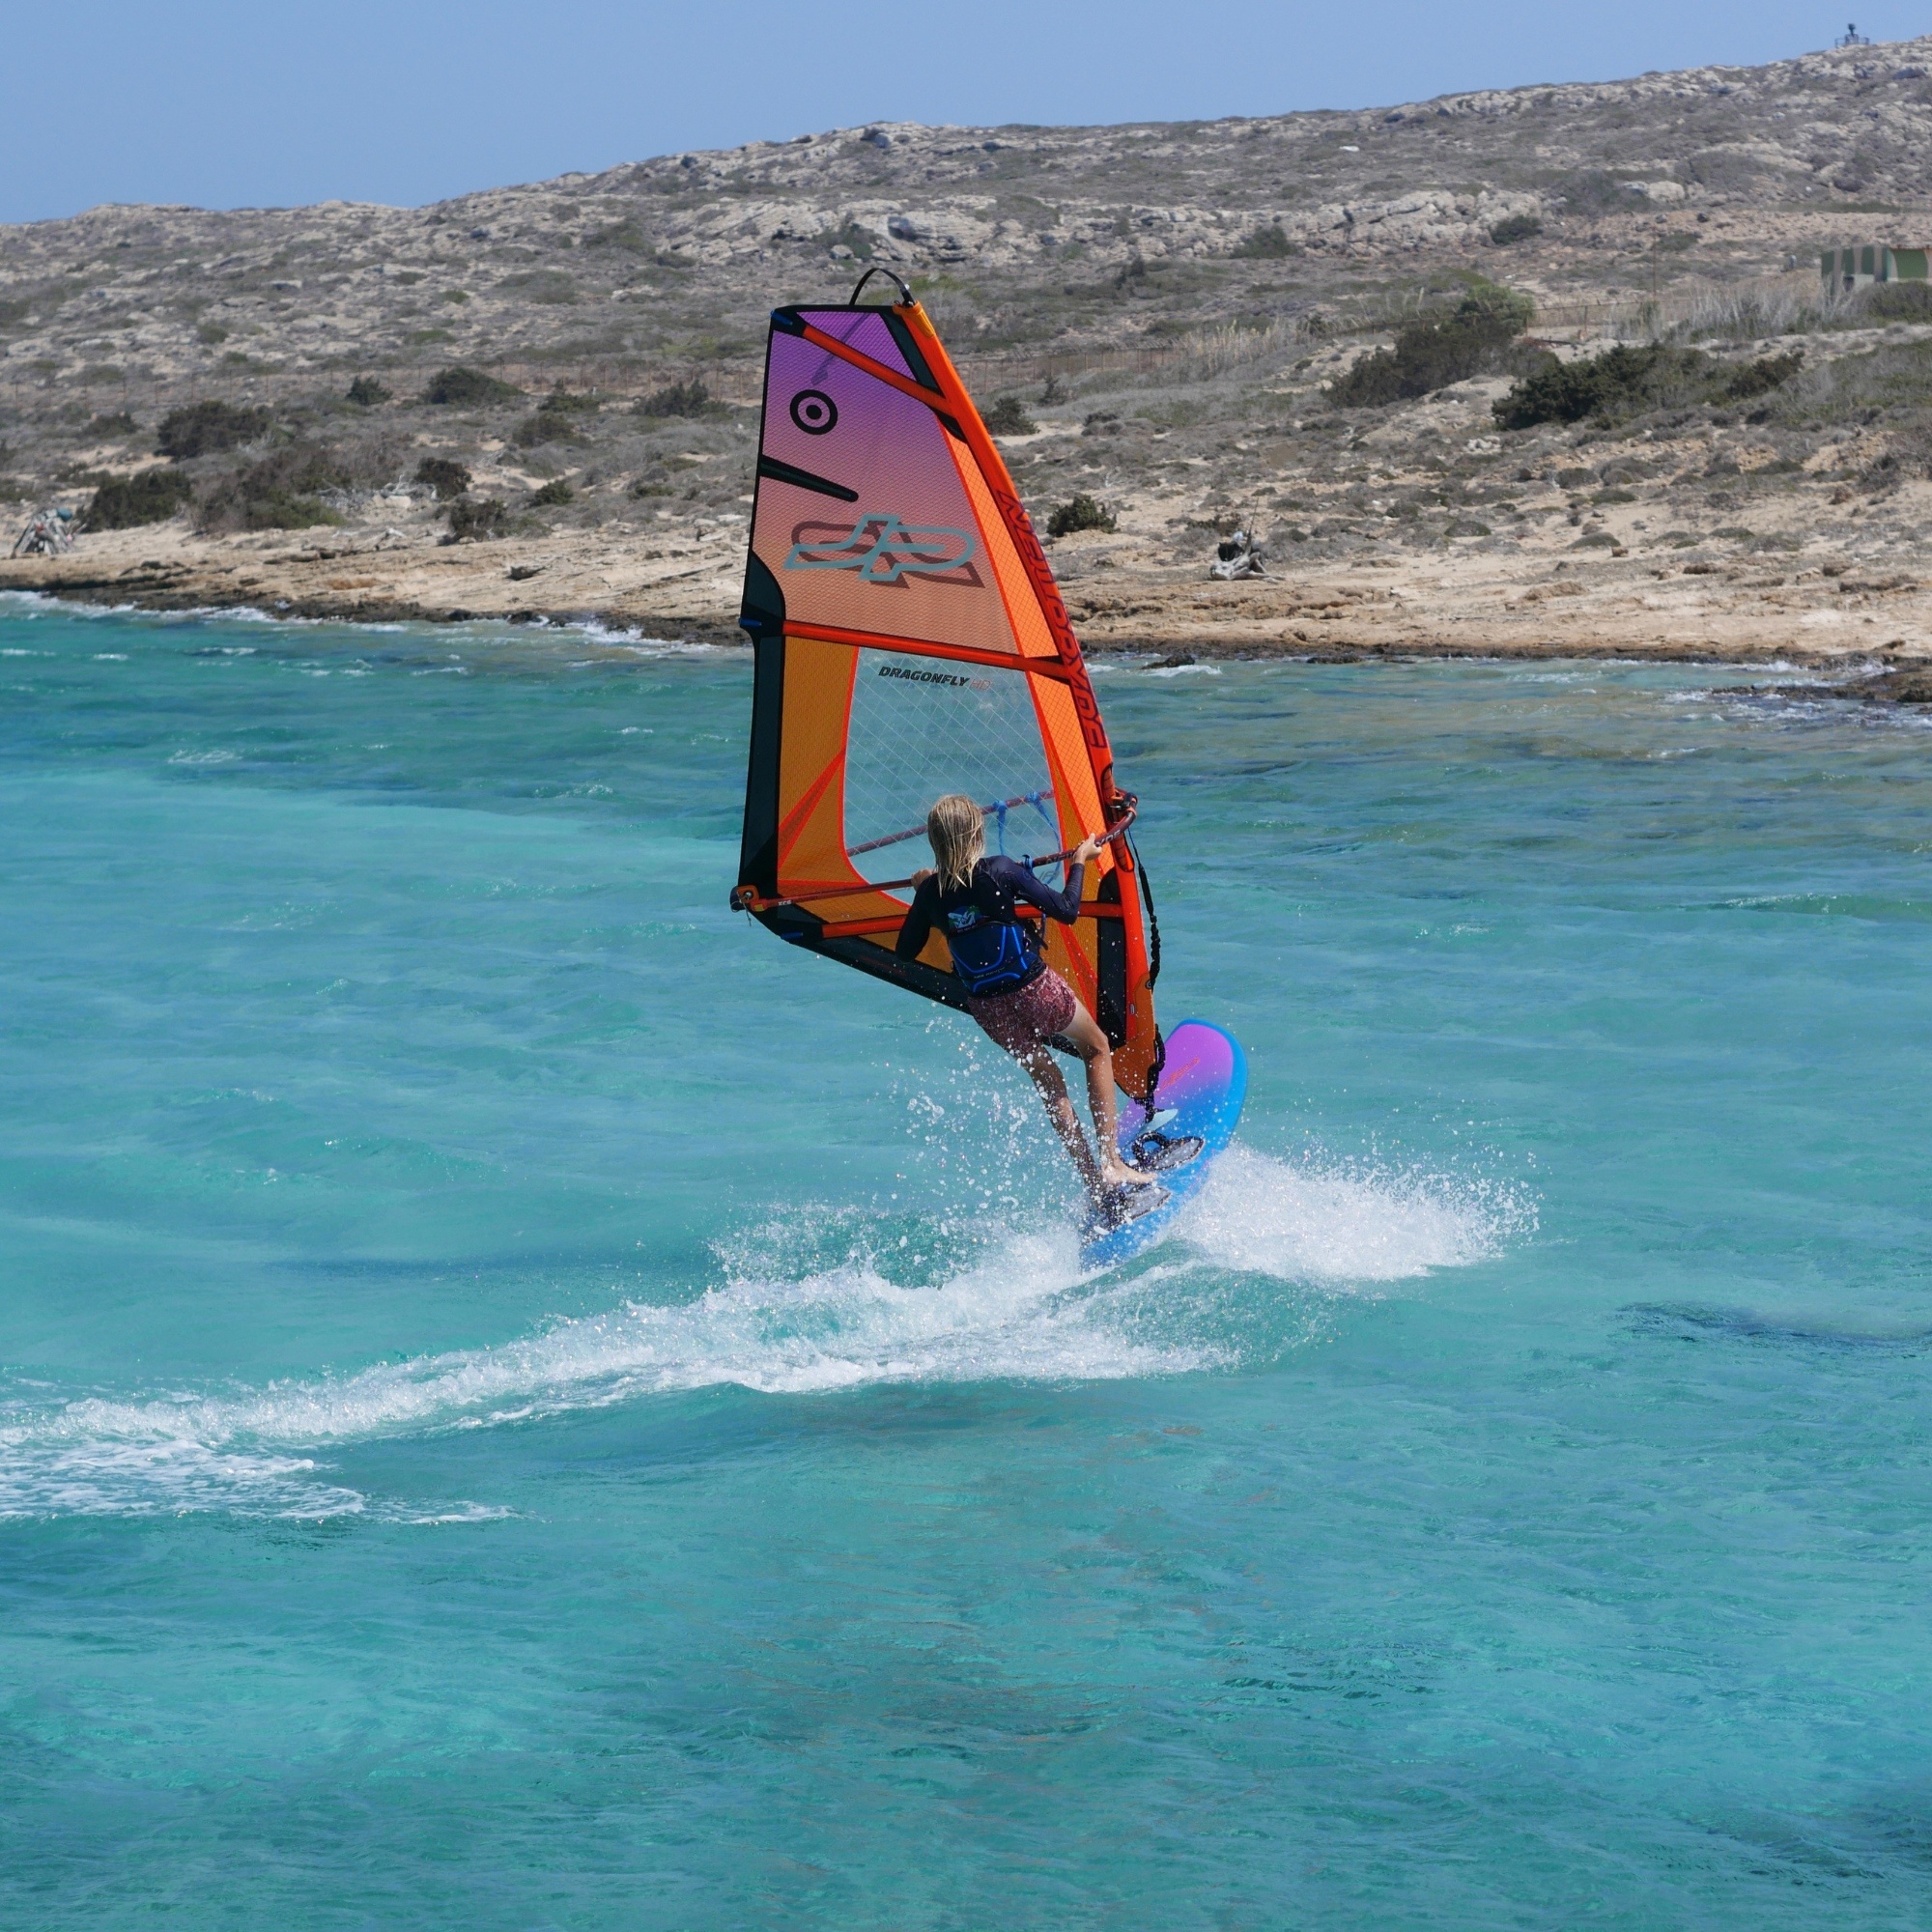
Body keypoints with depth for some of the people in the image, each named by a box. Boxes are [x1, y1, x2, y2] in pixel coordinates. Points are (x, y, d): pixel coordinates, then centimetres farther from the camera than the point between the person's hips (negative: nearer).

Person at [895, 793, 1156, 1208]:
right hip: (1036, 990, -4)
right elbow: (1066, 911, -14)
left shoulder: (931, 893, -7)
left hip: (989, 1010, 4)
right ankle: (1111, 1163, 10)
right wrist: (1079, 861, 3)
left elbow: (904, 953, 7)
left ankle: (1096, 1186, 19)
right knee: (1097, 1050, 22)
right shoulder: (1001, 871, -19)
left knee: (1050, 1086, 21)